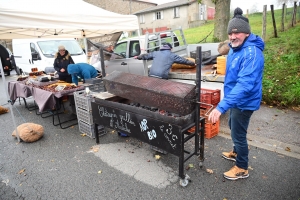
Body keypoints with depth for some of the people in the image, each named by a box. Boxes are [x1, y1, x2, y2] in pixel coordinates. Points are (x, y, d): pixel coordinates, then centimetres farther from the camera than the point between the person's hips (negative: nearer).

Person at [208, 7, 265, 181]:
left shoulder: (252, 53, -28)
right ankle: (236, 152, 50)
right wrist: (227, 103, 20)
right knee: (234, 129, 26)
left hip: (244, 103, -10)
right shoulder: (235, 49, 4)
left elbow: (245, 85, -38)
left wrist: (221, 107, -44)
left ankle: (242, 168, 27)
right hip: (236, 100, 10)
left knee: (239, 134, 5)